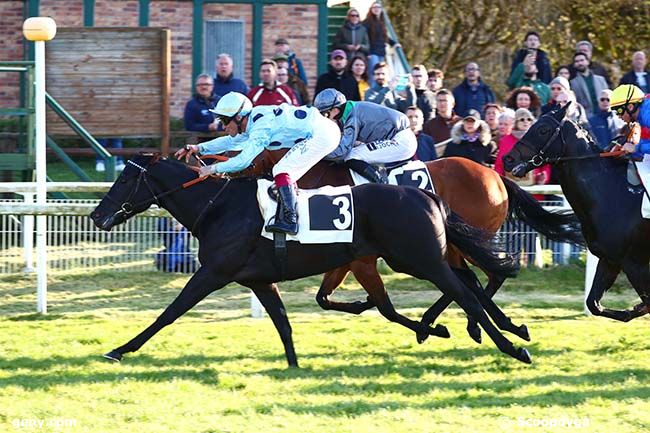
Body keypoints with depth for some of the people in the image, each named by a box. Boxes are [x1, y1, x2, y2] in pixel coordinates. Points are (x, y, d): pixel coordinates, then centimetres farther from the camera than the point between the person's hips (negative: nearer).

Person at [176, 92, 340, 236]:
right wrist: (199, 148, 17)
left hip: (321, 135, -10)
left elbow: (244, 160, -24)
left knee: (281, 171, -18)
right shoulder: (253, 121, 11)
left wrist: (213, 168, -15)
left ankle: (289, 220, -26)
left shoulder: (261, 126, -20)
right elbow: (231, 141, 25)